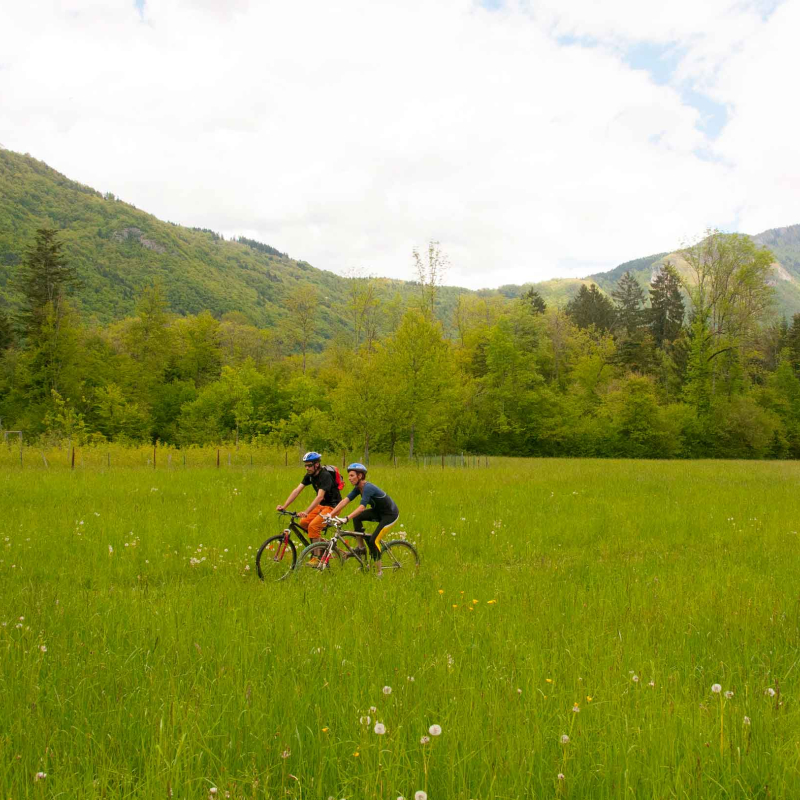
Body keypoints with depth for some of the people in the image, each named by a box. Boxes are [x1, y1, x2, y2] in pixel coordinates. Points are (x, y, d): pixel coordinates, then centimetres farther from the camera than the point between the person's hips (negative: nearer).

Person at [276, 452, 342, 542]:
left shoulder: (325, 476, -25)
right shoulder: (309, 475, -2)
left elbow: (320, 497, -35)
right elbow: (297, 490, -7)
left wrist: (306, 512, -45)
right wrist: (284, 506, -18)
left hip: (332, 506, -8)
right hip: (321, 505, 8)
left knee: (313, 526, -23)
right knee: (303, 523, -5)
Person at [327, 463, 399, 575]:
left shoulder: (368, 488, -27)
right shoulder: (358, 488, -2)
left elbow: (362, 507, -38)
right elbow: (345, 500, -7)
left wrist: (346, 518, -47)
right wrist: (331, 514, -16)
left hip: (390, 514, -8)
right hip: (379, 512, 8)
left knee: (373, 541, -15)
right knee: (356, 517, -9)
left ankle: (379, 571, -1)